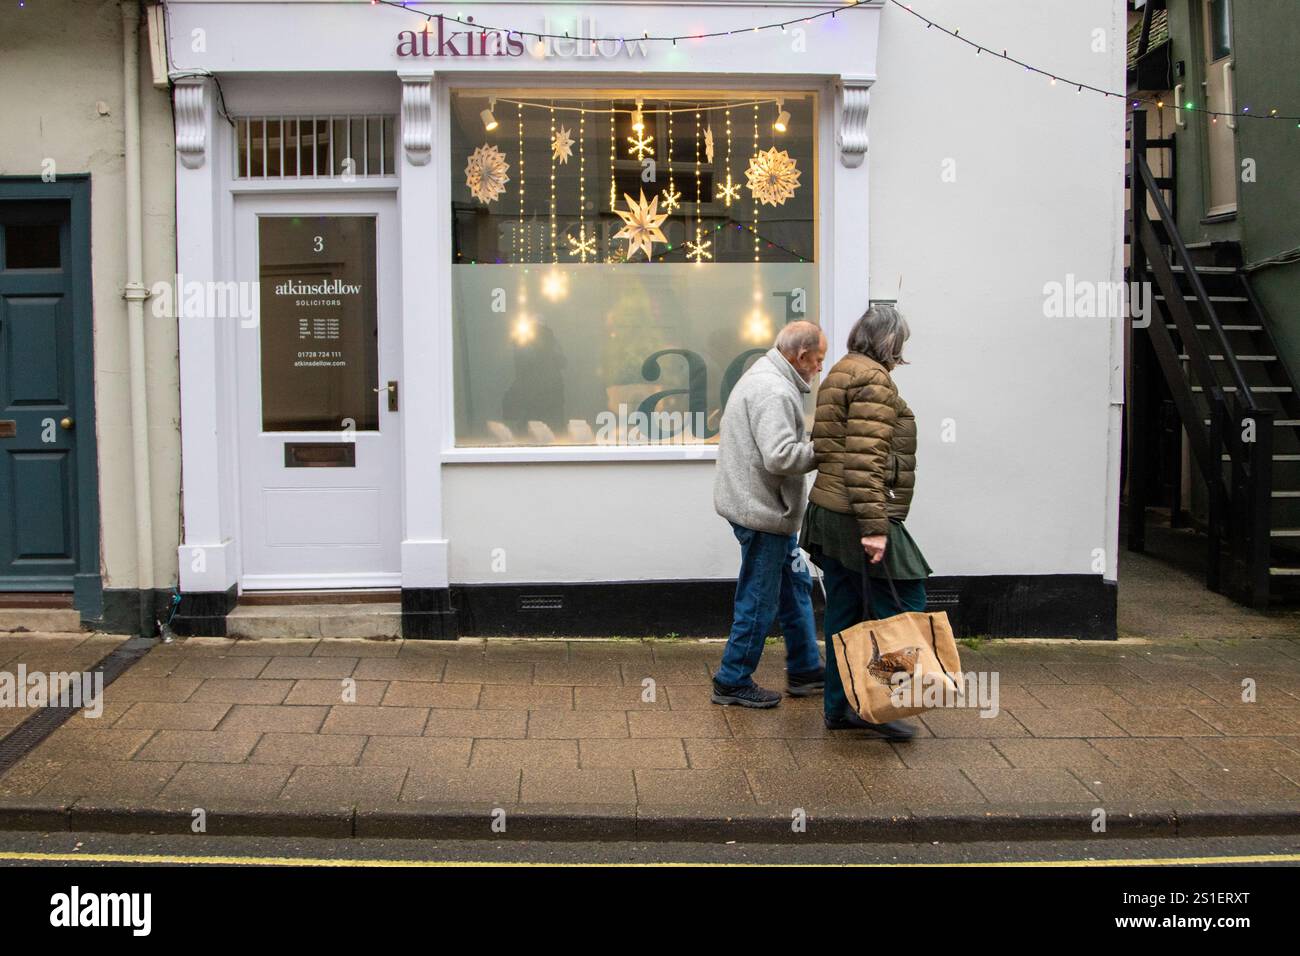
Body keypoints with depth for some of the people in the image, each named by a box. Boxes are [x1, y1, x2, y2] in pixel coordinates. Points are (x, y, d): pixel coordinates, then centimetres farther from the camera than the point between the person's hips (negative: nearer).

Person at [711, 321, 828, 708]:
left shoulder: (763, 378, 15)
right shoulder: (774, 392, -21)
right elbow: (780, 456, -30)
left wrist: (812, 443, 7)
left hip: (763, 508, 11)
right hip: (763, 512, -11)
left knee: (796, 586, 19)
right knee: (760, 601, -1)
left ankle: (805, 670, 29)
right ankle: (732, 682, 10)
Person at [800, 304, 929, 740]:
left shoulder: (839, 374, 20)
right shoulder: (873, 380, -12)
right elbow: (865, 459, -21)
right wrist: (874, 527, -23)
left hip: (829, 512, 10)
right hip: (858, 517, -10)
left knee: (843, 613, 13)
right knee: (904, 608, -3)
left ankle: (839, 707, 19)